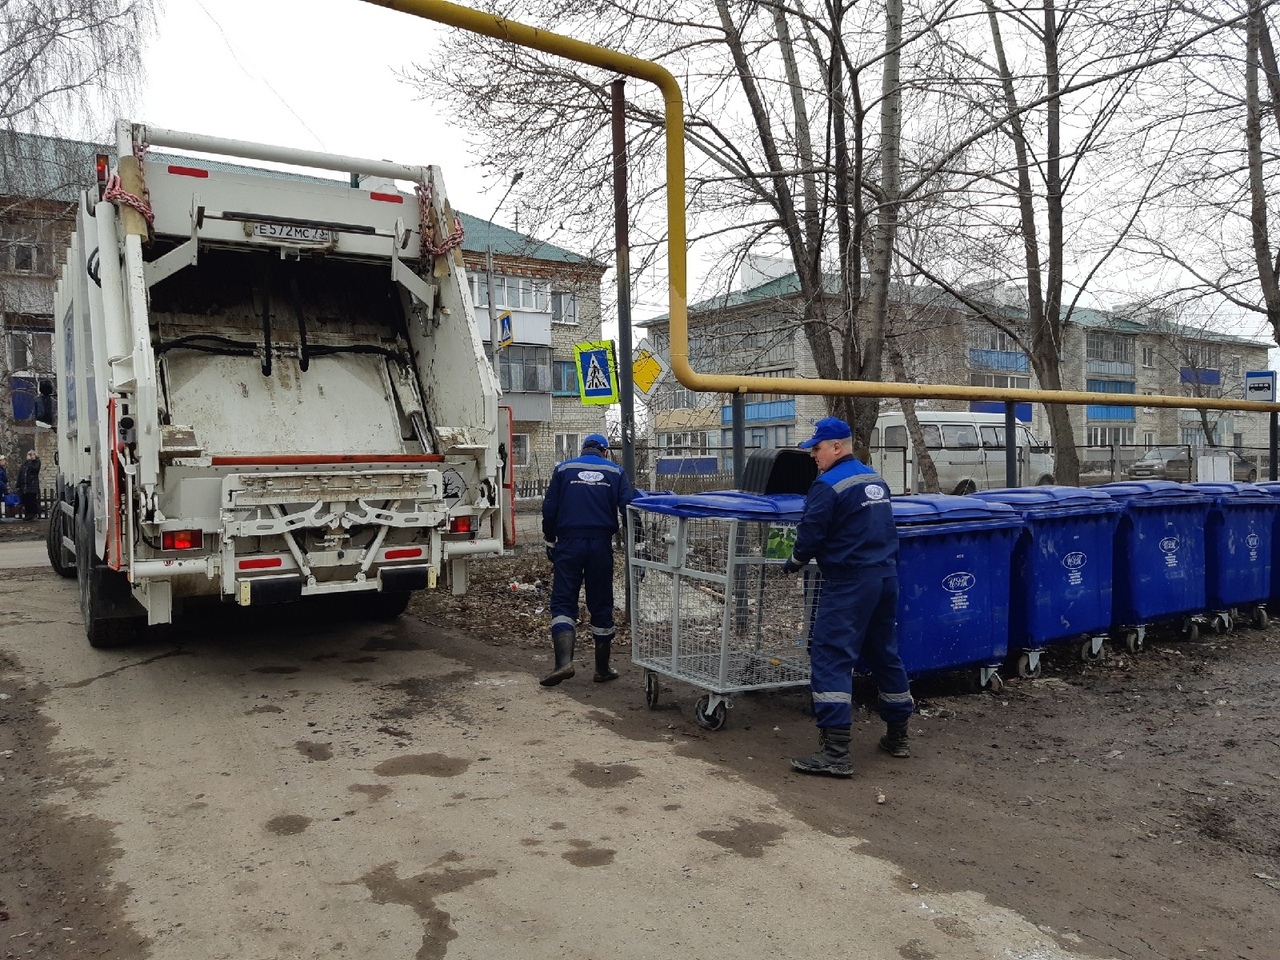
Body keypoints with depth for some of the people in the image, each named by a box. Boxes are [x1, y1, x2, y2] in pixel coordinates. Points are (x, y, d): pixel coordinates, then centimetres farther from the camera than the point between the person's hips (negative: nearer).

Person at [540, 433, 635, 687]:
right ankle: (603, 669, 18)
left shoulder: (563, 469, 7)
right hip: (601, 544, 1)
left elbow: (549, 510, 4)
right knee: (601, 605, 10)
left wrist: (551, 545, 13)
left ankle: (564, 661, -18)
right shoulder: (615, 472, 8)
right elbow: (628, 508, -1)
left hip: (569, 544, -1)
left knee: (562, 601, 1)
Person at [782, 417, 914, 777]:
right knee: (884, 653, 19)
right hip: (886, 576, 9)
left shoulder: (828, 486, -13)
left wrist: (793, 563, 4)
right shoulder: (876, 480, 14)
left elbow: (810, 537, -13)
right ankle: (897, 736, 31)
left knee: (830, 657, -8)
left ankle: (835, 753, -13)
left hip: (849, 584, -9)